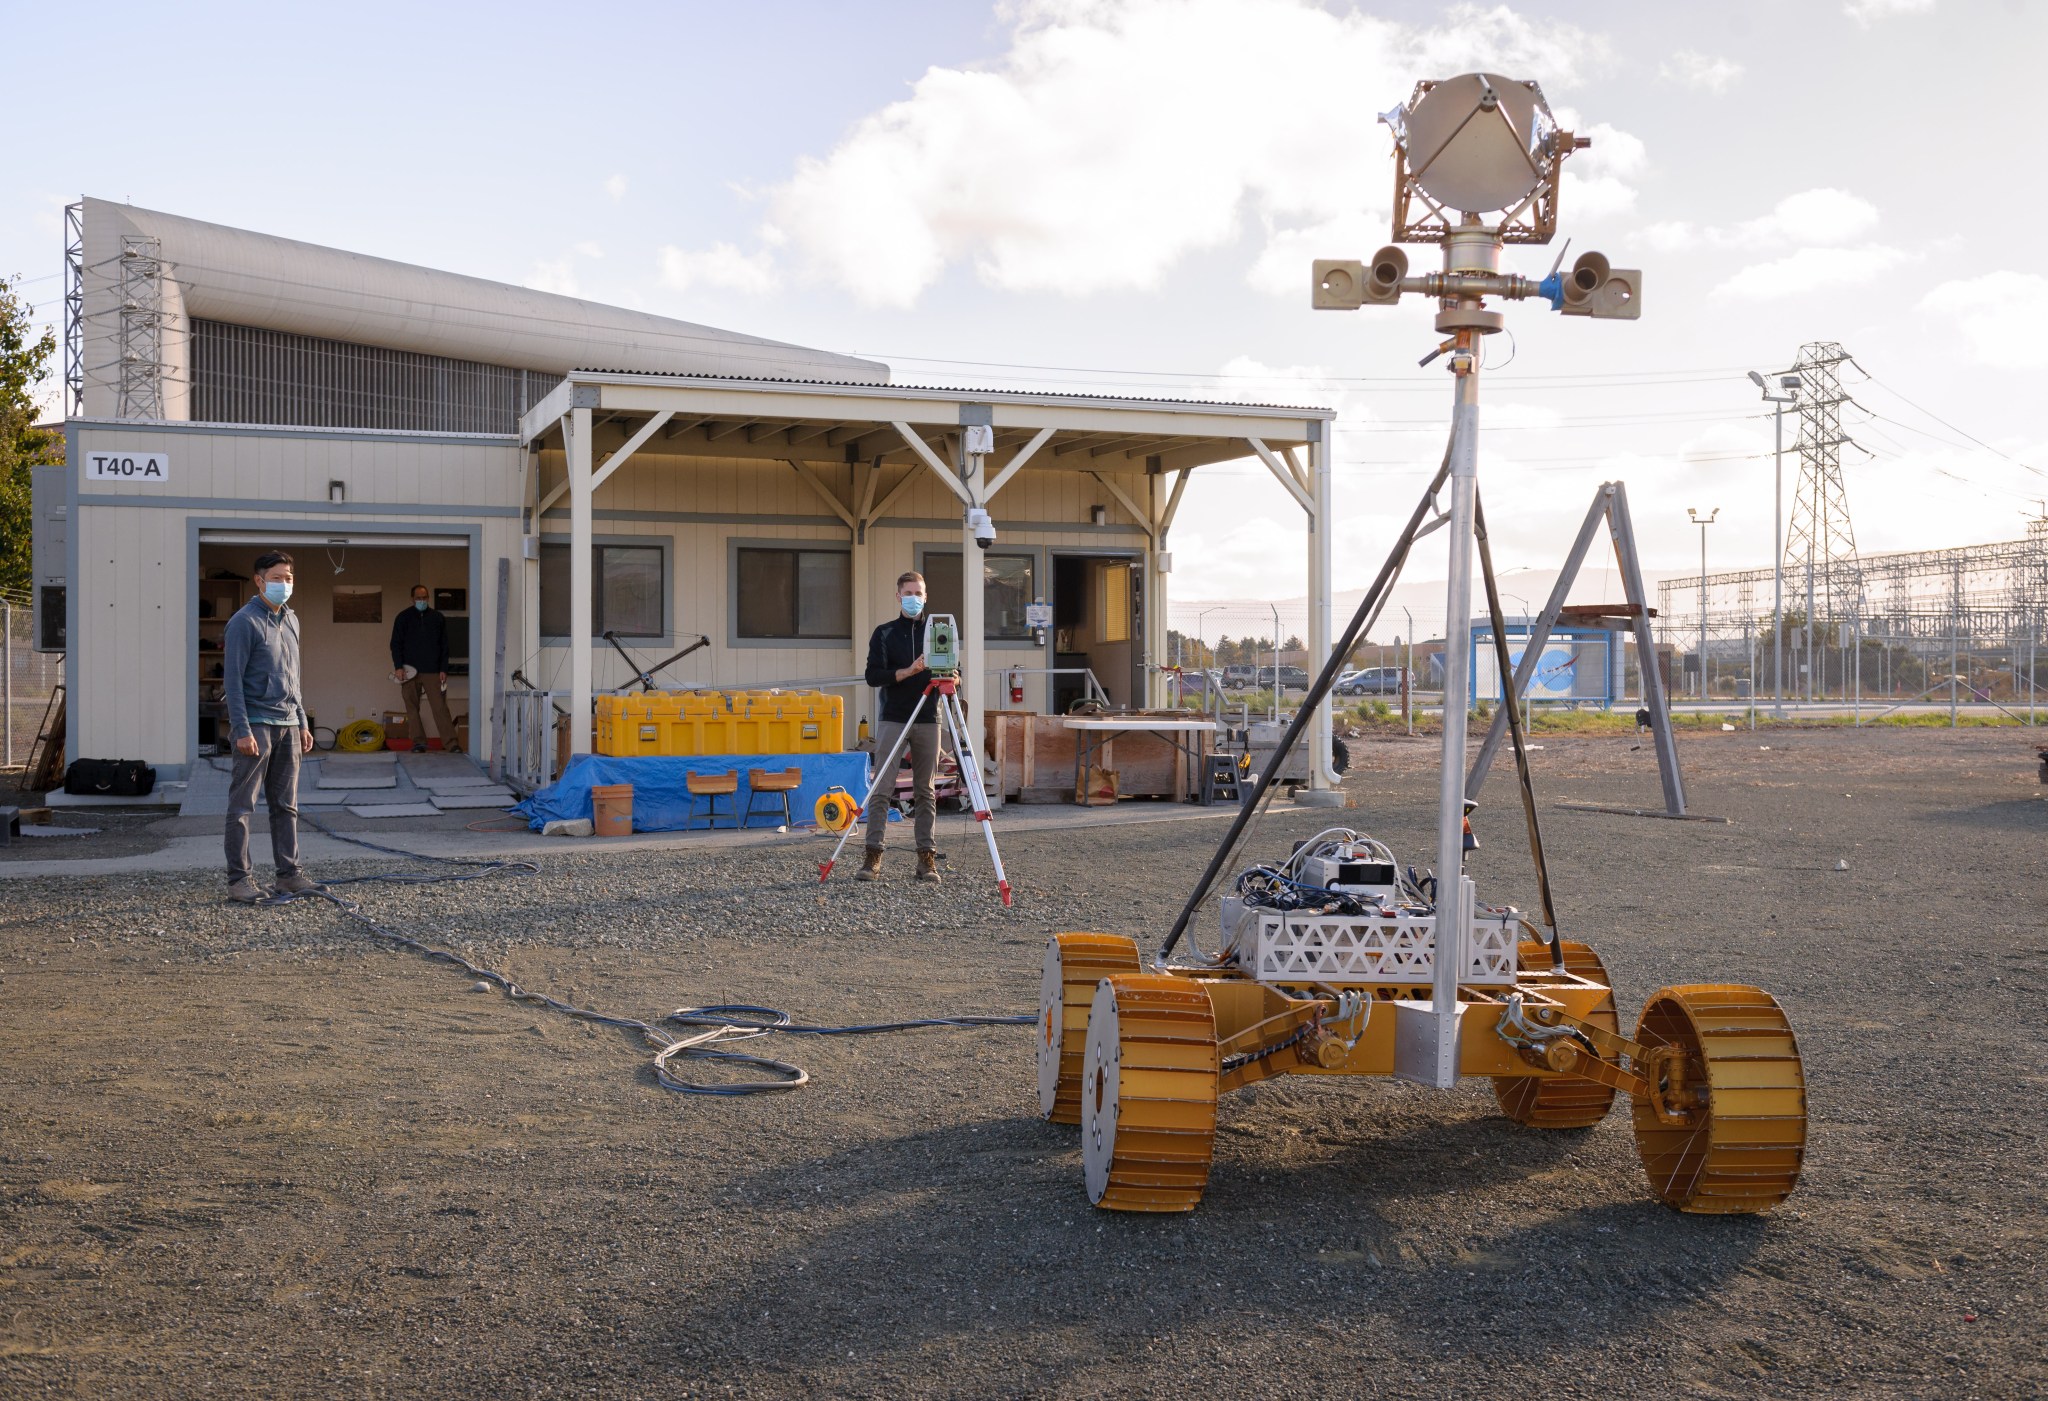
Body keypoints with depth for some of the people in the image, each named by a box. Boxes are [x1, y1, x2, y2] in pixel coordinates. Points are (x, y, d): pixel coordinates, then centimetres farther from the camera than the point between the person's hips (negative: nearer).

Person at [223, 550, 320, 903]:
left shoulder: (291, 620, 15)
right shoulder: (244, 621, -8)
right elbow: (233, 678, -12)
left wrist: (303, 722, 18)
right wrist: (242, 729, -18)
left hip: (288, 725, 7)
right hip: (256, 724, -7)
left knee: (286, 805, 10)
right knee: (242, 806, -3)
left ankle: (289, 873, 15)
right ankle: (239, 879, 0)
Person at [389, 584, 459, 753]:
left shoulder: (438, 617, 8)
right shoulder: (403, 618, 7)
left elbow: (444, 646, 9)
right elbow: (395, 644, 6)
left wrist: (443, 669, 1)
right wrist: (398, 667, -6)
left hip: (433, 671, -1)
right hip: (410, 671, 1)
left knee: (440, 708, -7)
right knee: (412, 708, 2)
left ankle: (451, 744, -12)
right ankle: (418, 741, 9)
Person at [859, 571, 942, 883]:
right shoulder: (884, 634, 6)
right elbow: (873, 676, -4)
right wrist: (908, 671, -16)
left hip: (928, 720, 1)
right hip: (893, 719, -1)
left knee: (926, 792, 3)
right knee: (881, 788, -6)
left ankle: (927, 857, 5)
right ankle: (873, 856, -4)